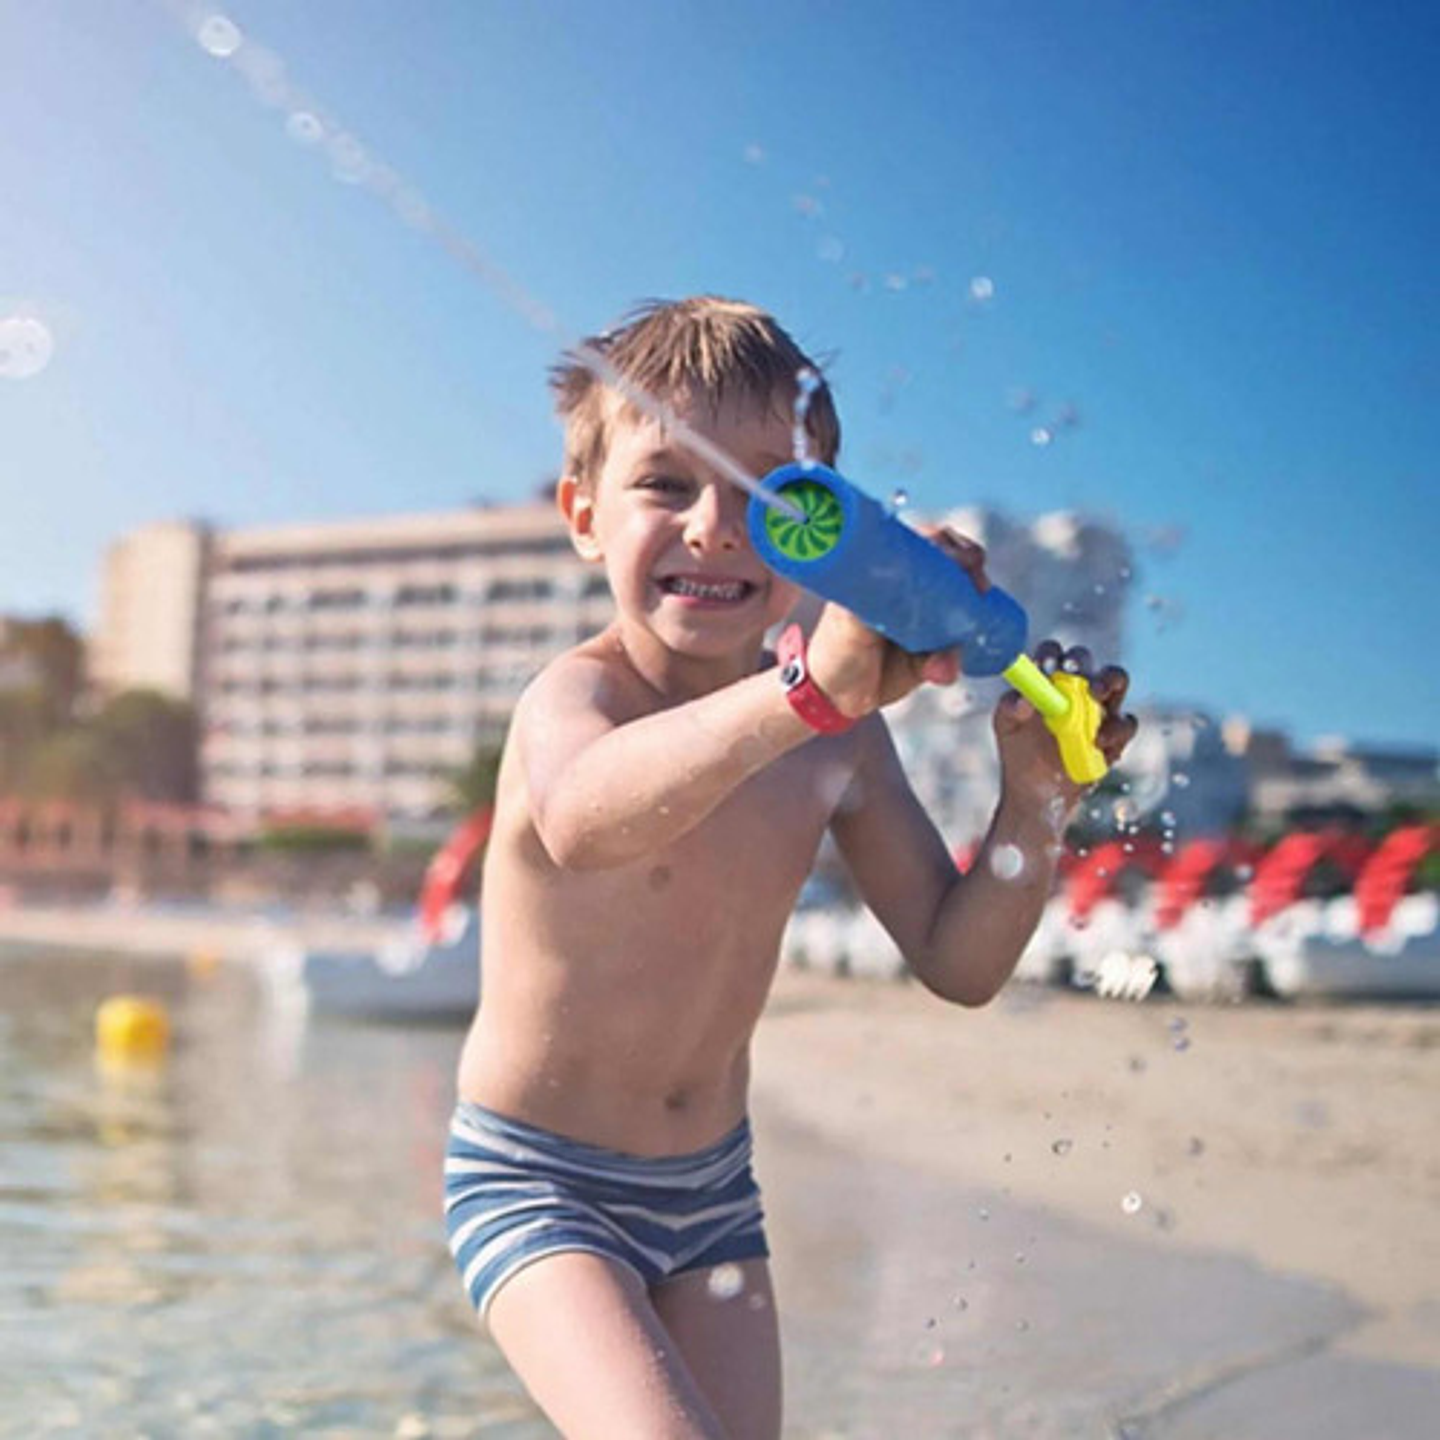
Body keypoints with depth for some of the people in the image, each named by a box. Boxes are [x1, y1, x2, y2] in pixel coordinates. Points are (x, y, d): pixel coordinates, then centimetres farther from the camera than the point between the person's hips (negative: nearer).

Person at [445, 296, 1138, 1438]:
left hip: (712, 1187, 6)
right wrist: (808, 691, -64)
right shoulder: (576, 694, -24)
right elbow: (581, 819, -50)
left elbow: (958, 962, -4)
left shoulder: (837, 735, -6)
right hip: (538, 1182, -6)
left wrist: (1036, 799, -20)